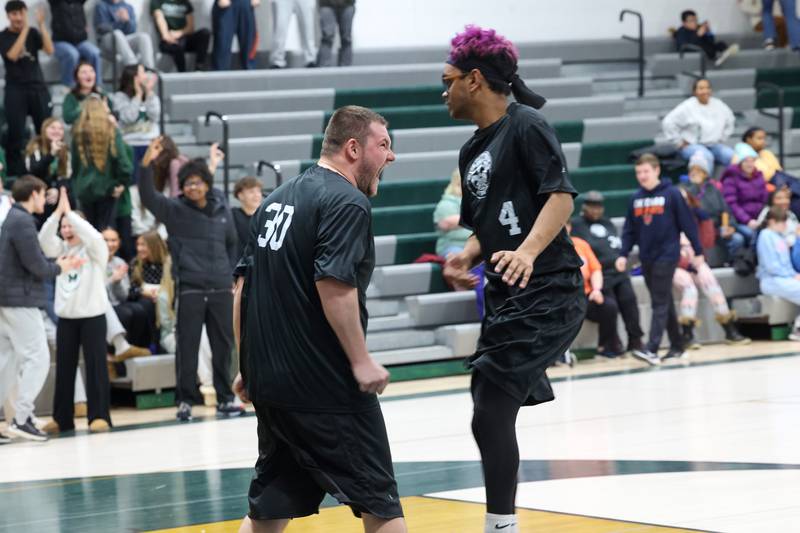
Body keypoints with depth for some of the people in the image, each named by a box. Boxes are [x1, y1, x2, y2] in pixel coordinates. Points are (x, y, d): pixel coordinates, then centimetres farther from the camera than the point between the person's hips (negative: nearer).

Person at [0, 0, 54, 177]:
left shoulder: (33, 32, 8)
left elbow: (49, 50, -5)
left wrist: (41, 24, -12)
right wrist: (25, 30, -17)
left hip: (38, 87, 2)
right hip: (15, 90, -2)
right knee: (16, 134, -5)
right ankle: (16, 175, -2)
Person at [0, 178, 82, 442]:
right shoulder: (23, 222, -15)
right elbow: (36, 266, -18)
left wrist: (58, 264, 8)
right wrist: (59, 268, 0)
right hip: (22, 300, -10)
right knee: (37, 358, -6)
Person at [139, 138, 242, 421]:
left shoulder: (222, 210, 9)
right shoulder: (174, 210, 0)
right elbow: (148, 196, -16)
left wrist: (231, 273, 12)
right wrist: (147, 164, -29)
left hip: (221, 288, 3)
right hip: (190, 288, -3)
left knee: (223, 345, 8)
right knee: (188, 346, -2)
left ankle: (225, 399, 17)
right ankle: (185, 400, 5)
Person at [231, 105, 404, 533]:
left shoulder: (277, 200, 16)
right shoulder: (347, 202, -10)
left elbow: (242, 286, 17)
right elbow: (334, 285, -23)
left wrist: (248, 364, 21)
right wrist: (361, 360, -19)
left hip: (269, 381, 8)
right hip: (327, 385, -8)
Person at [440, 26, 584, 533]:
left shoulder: (526, 125, -8)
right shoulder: (472, 150, 17)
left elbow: (561, 196, -18)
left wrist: (527, 252, -33)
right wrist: (467, 257, 4)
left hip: (548, 295, -9)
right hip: (506, 298, 9)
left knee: (490, 415, -14)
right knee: (493, 416, 11)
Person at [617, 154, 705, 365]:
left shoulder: (671, 194, -7)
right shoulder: (636, 199, 8)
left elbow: (688, 224, -5)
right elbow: (630, 230, 11)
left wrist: (698, 252, -5)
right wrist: (623, 254, 1)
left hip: (666, 256, -5)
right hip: (646, 258, 6)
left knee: (660, 303, -10)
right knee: (664, 303, 12)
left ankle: (652, 349, -17)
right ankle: (677, 345, 20)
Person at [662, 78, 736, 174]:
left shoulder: (719, 105, 10)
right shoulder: (687, 107, -7)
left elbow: (729, 120, 28)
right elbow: (668, 123, -9)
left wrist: (722, 138, 18)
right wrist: (679, 142, -8)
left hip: (715, 145, 5)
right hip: (692, 145, -5)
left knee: (731, 155, -21)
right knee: (706, 157, -37)